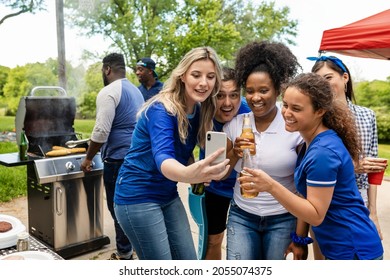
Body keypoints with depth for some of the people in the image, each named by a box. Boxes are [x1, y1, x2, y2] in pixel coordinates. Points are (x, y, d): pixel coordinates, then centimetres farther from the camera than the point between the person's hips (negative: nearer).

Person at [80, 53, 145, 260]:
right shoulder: (135, 90, 15)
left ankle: (124, 255, 10)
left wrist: (88, 158, -7)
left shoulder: (109, 92, -13)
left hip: (119, 159, -9)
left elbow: (101, 131, -19)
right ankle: (128, 248, 30)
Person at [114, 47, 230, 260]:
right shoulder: (161, 109, -22)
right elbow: (163, 157, -38)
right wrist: (188, 174, -61)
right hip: (138, 196, -7)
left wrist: (198, 172, -11)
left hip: (168, 196, 8)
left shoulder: (201, 111, 1)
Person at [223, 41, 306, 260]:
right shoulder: (235, 124, -3)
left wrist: (301, 236, -4)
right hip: (242, 216, 2)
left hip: (283, 219, -2)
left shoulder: (295, 126, -11)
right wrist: (234, 153, -17)